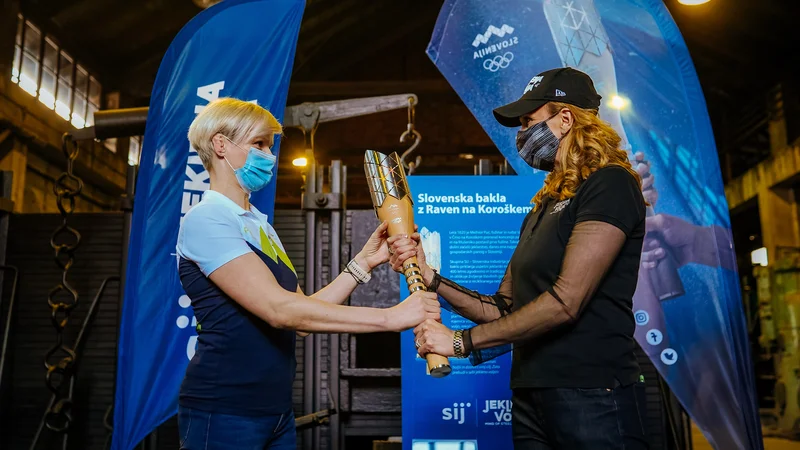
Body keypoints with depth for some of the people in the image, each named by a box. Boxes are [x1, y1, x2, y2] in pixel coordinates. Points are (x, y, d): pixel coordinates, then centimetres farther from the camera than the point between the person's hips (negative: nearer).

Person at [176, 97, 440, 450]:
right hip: (225, 413, -8)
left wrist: (364, 262, 0)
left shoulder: (258, 225, 12)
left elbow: (300, 311, 6)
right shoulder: (206, 219, -14)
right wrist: (390, 317, -24)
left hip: (276, 409, 8)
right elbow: (279, 309, -25)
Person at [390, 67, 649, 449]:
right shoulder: (543, 208, 15)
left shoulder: (609, 185, -10)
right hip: (530, 399, 8)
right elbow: (502, 309, 11)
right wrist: (429, 277, 1)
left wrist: (461, 341, -15)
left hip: (590, 397, -7)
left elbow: (564, 302, -20)